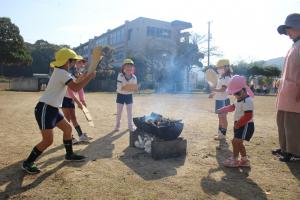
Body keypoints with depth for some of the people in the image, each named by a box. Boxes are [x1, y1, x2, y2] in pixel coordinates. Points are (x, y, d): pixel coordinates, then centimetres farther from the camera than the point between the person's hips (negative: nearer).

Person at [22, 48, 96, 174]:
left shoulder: (59, 72, 13)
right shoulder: (62, 73, -18)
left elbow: (72, 86, 20)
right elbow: (76, 88, -28)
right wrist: (90, 76, -18)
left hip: (52, 109, 10)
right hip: (44, 109, -10)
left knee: (68, 128, 17)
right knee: (48, 140, -8)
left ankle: (69, 154, 32)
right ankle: (27, 163, 10)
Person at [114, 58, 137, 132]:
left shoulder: (134, 77, -9)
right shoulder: (120, 75, -16)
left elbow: (134, 88, -5)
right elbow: (118, 87, -21)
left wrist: (133, 89, -27)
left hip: (129, 96, 2)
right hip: (120, 95, -2)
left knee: (130, 111, 10)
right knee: (119, 111, 8)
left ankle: (130, 125, 24)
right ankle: (117, 125, 22)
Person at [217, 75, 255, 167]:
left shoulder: (247, 101, -24)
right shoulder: (240, 100, 9)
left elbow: (248, 116, -28)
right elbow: (233, 107, 24)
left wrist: (238, 124, -21)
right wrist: (221, 110, 21)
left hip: (246, 125, -10)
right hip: (240, 124, 10)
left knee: (236, 141, -8)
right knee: (238, 142, 15)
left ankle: (234, 160, 7)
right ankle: (244, 160, 27)